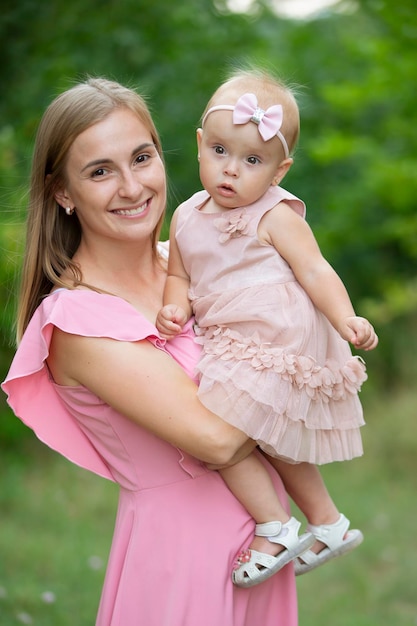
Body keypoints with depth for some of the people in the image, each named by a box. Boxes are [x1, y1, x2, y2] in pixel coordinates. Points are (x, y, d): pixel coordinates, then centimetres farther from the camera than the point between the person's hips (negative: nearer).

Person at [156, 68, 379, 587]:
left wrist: (346, 320, -29)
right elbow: (178, 275, 17)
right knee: (275, 440, 21)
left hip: (274, 343, -8)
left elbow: (315, 271, -15)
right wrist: (175, 307, -4)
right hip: (235, 347, 8)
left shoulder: (275, 216, -11)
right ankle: (327, 523, 38)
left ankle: (274, 528, -2)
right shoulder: (187, 217, 9)